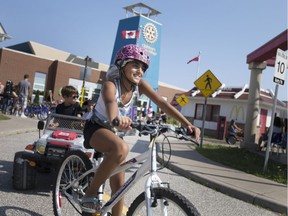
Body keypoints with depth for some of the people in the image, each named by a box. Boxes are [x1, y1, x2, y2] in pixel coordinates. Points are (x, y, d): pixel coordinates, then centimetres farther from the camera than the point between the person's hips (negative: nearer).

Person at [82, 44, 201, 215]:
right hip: (96, 128, -6)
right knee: (122, 148, -38)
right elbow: (110, 101, -51)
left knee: (119, 184, 2)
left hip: (113, 131, 6)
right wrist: (115, 118, -75)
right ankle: (90, 194, -21)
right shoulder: (110, 84, -28)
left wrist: (188, 125, -34)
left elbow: (163, 103, -22)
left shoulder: (140, 85, -13)